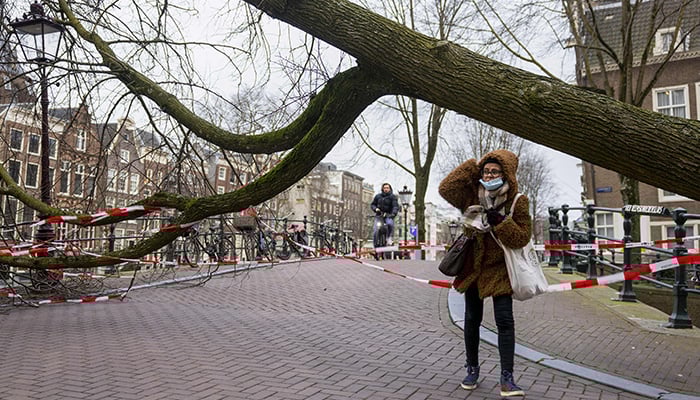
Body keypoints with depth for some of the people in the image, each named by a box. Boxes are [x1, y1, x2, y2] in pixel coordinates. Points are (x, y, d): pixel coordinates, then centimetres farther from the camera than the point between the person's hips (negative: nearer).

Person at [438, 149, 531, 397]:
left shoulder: (517, 202, -9)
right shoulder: (472, 196, -2)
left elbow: (522, 237, -13)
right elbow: (445, 188, -15)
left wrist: (500, 222, -29)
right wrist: (472, 166, -15)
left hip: (499, 269, -2)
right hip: (473, 267, 3)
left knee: (505, 320, -10)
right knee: (472, 320, 11)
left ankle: (507, 379, -3)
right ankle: (472, 369, 27)